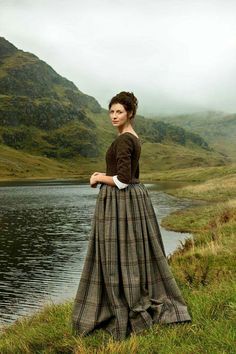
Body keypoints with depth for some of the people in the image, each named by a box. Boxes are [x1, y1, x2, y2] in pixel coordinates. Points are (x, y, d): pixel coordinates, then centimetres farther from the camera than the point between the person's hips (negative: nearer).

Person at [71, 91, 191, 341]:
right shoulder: (134, 138, 14)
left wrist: (99, 178, -7)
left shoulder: (123, 140, -17)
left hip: (120, 202, -10)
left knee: (118, 258, -1)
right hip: (135, 197, 10)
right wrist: (103, 175, 14)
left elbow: (123, 180, -23)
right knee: (137, 255, 16)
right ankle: (157, 305, 27)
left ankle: (126, 315, 10)